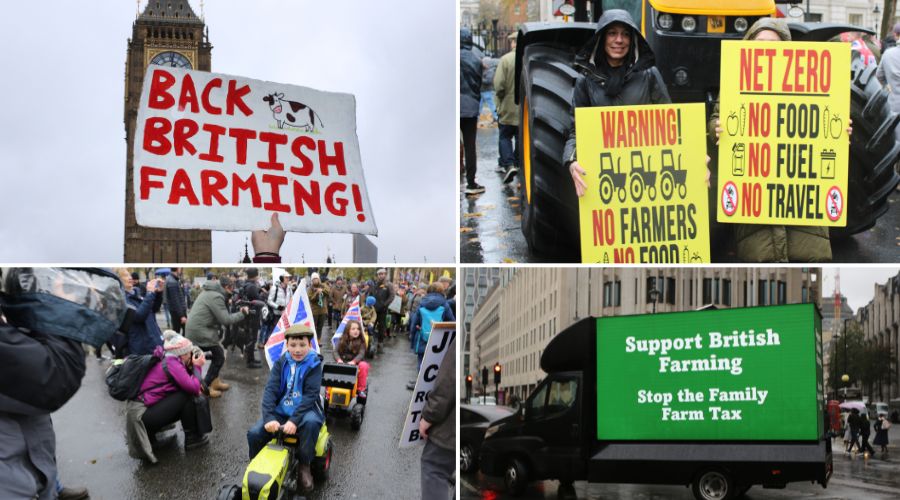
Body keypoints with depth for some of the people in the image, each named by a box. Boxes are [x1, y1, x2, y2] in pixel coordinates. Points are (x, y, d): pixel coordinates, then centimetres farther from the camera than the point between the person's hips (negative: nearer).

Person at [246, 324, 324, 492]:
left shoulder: (314, 365, -8)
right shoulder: (281, 363, 0)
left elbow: (310, 395, -18)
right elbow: (270, 390, -11)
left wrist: (294, 420, -31)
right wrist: (269, 417, -28)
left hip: (304, 410, -3)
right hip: (281, 411, 3)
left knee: (311, 422, -37)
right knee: (254, 433, -19)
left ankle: (304, 466, -17)